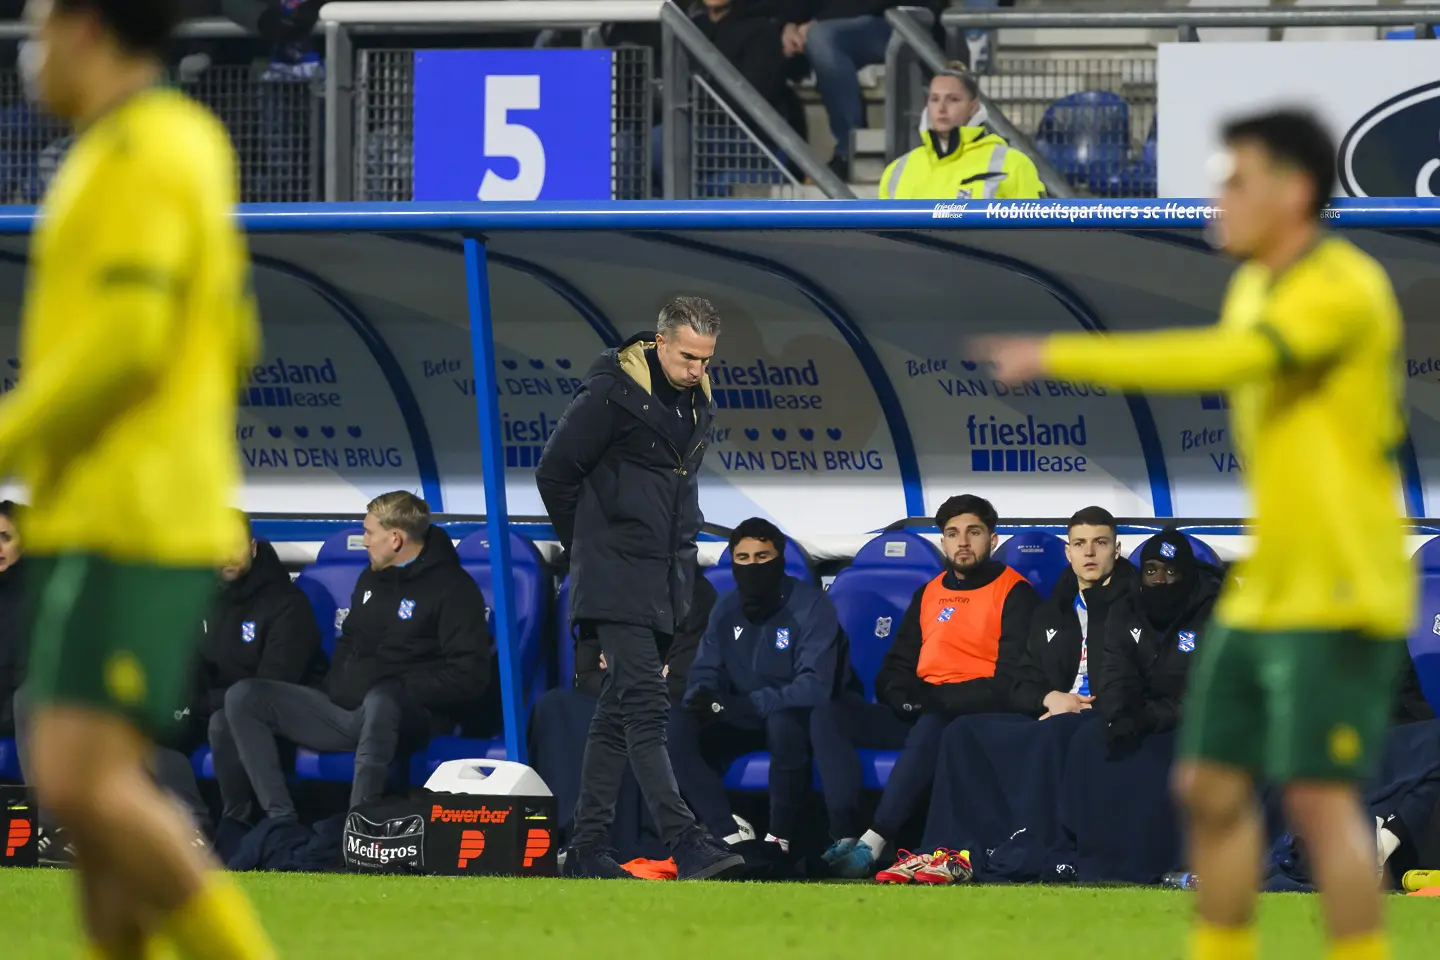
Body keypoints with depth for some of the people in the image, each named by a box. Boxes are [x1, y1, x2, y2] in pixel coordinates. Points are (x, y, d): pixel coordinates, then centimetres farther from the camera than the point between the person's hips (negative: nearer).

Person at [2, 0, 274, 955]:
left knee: (84, 785, -16)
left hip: (127, 526, -10)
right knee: (90, 788, 8)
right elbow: (230, 345, 23)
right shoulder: (186, 146, 18)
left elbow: (125, 341, -23)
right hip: (107, 525, 10)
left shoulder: (138, 153, -13)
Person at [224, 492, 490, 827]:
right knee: (244, 696, -4)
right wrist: (334, 686, 12)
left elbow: (468, 677, -14)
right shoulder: (372, 578, 19)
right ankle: (282, 822, -17)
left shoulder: (452, 589, -5)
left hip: (411, 717, -8)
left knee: (380, 700, -44)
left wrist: (398, 691, -18)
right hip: (346, 710, 8)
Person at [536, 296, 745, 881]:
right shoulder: (611, 394, -12)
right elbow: (554, 472, -7)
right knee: (645, 705, -15)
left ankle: (587, 849, 13)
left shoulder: (697, 405, 12)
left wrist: (680, 552, 16)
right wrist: (588, 546, 2)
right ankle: (685, 844, -24)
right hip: (616, 582, -8)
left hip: (665, 582, 8)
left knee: (617, 714, 10)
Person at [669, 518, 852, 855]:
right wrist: (702, 698, -23)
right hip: (744, 722, 5)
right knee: (677, 727, -21)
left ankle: (779, 840, -26)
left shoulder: (810, 606, -16)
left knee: (783, 724, -40)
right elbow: (706, 674, 5)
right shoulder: (726, 609, 2)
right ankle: (729, 837, -25)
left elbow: (815, 688, -26)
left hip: (800, 718, -5)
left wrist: (738, 706, -34)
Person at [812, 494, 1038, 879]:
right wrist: (904, 695, -5)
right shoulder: (928, 595, 18)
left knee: (933, 726, -40)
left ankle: (872, 844, -41)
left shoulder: (1014, 595, -2)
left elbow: (1010, 685, -11)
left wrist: (933, 698, -15)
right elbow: (894, 671, 20)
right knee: (828, 714, -13)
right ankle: (844, 837, -27)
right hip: (921, 715, 7)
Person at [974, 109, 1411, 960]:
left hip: (1335, 599, -9)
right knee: (1213, 787, 7)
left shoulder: (1341, 289, -17)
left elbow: (1221, 362, -30)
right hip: (1260, 597, 9)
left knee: (1319, 796, -11)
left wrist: (1060, 357, -29)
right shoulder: (1254, 289, 14)